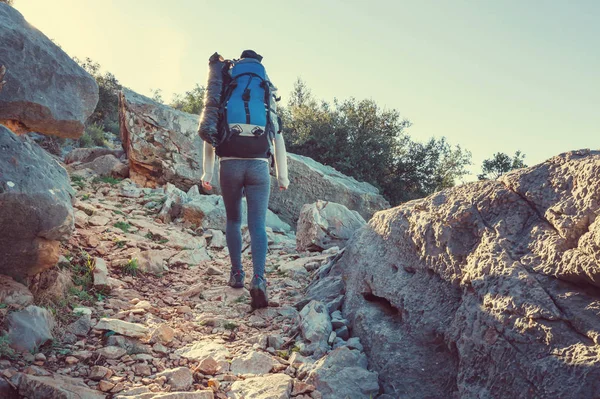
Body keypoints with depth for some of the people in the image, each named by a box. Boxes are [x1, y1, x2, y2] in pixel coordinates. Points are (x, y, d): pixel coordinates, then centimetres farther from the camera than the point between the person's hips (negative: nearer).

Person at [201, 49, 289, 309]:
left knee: (233, 220, 18)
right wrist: (282, 175, 12)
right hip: (259, 166, -1)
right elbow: (278, 137, 8)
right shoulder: (267, 97, 12)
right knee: (258, 225, -2)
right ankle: (258, 279, -19)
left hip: (229, 165, 1)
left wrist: (207, 171, 7)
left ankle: (237, 274, 21)